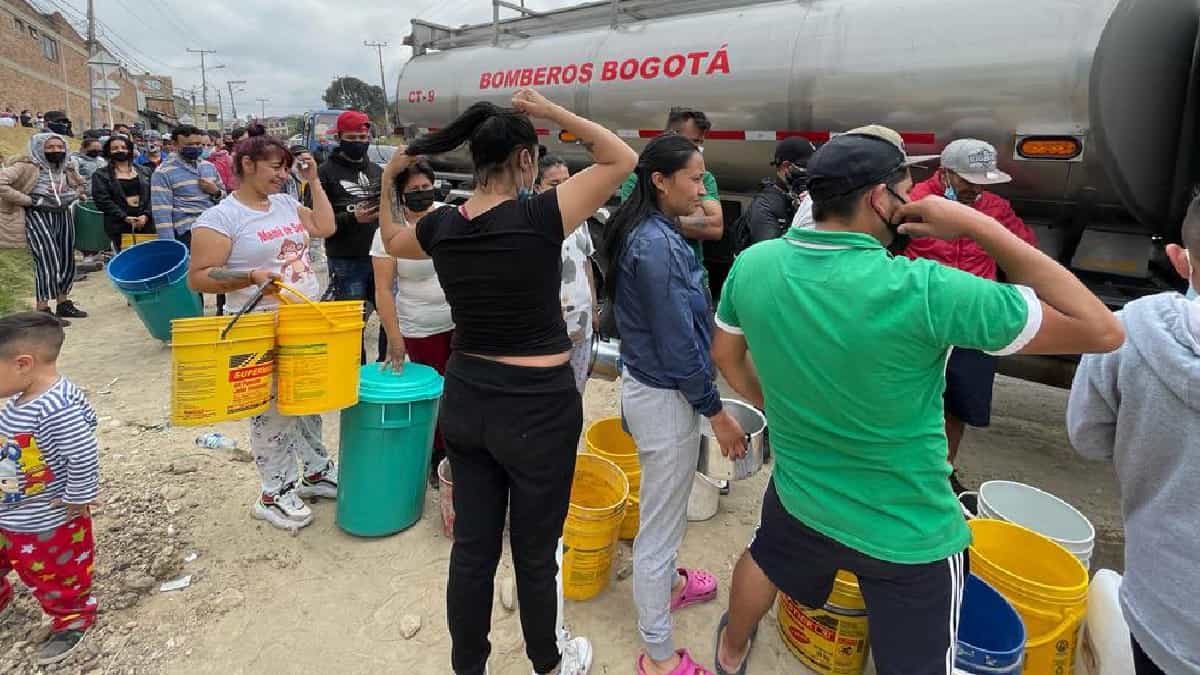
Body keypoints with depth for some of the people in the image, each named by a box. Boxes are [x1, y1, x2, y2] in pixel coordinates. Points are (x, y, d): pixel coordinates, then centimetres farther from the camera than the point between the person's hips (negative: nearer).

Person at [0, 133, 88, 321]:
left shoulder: (67, 168, 10)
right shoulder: (27, 166, -10)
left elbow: (80, 186, 29)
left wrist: (70, 195, 9)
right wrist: (28, 200, -18)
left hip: (63, 215, 7)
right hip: (38, 216, -7)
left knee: (67, 260, 11)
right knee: (48, 262, -12)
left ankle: (63, 303, 25)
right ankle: (43, 310, -4)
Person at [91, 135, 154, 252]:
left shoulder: (144, 172, 16)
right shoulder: (100, 175, 8)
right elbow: (102, 200, -2)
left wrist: (146, 215, -7)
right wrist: (124, 217, -12)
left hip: (145, 223, 2)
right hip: (119, 226, -2)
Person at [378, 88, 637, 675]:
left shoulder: (440, 226, -2)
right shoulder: (539, 217, -19)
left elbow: (390, 240, 22)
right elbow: (624, 159, -9)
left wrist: (389, 177, 24)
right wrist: (553, 112, -8)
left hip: (465, 401, 5)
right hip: (538, 408, -5)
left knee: (472, 547, 18)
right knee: (535, 553, 15)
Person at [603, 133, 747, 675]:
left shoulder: (647, 233, 6)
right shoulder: (658, 245, -24)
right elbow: (678, 345, -24)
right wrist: (716, 412, -15)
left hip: (647, 383, 10)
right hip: (666, 397, -10)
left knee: (663, 507, 28)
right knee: (660, 521, 4)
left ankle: (666, 581, 52)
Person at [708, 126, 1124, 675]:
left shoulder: (751, 265, -15)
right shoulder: (923, 292, -30)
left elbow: (725, 352, 3)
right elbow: (1103, 331, -21)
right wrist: (979, 225, -20)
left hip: (799, 494, 5)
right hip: (911, 534, -4)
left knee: (764, 559, 35)